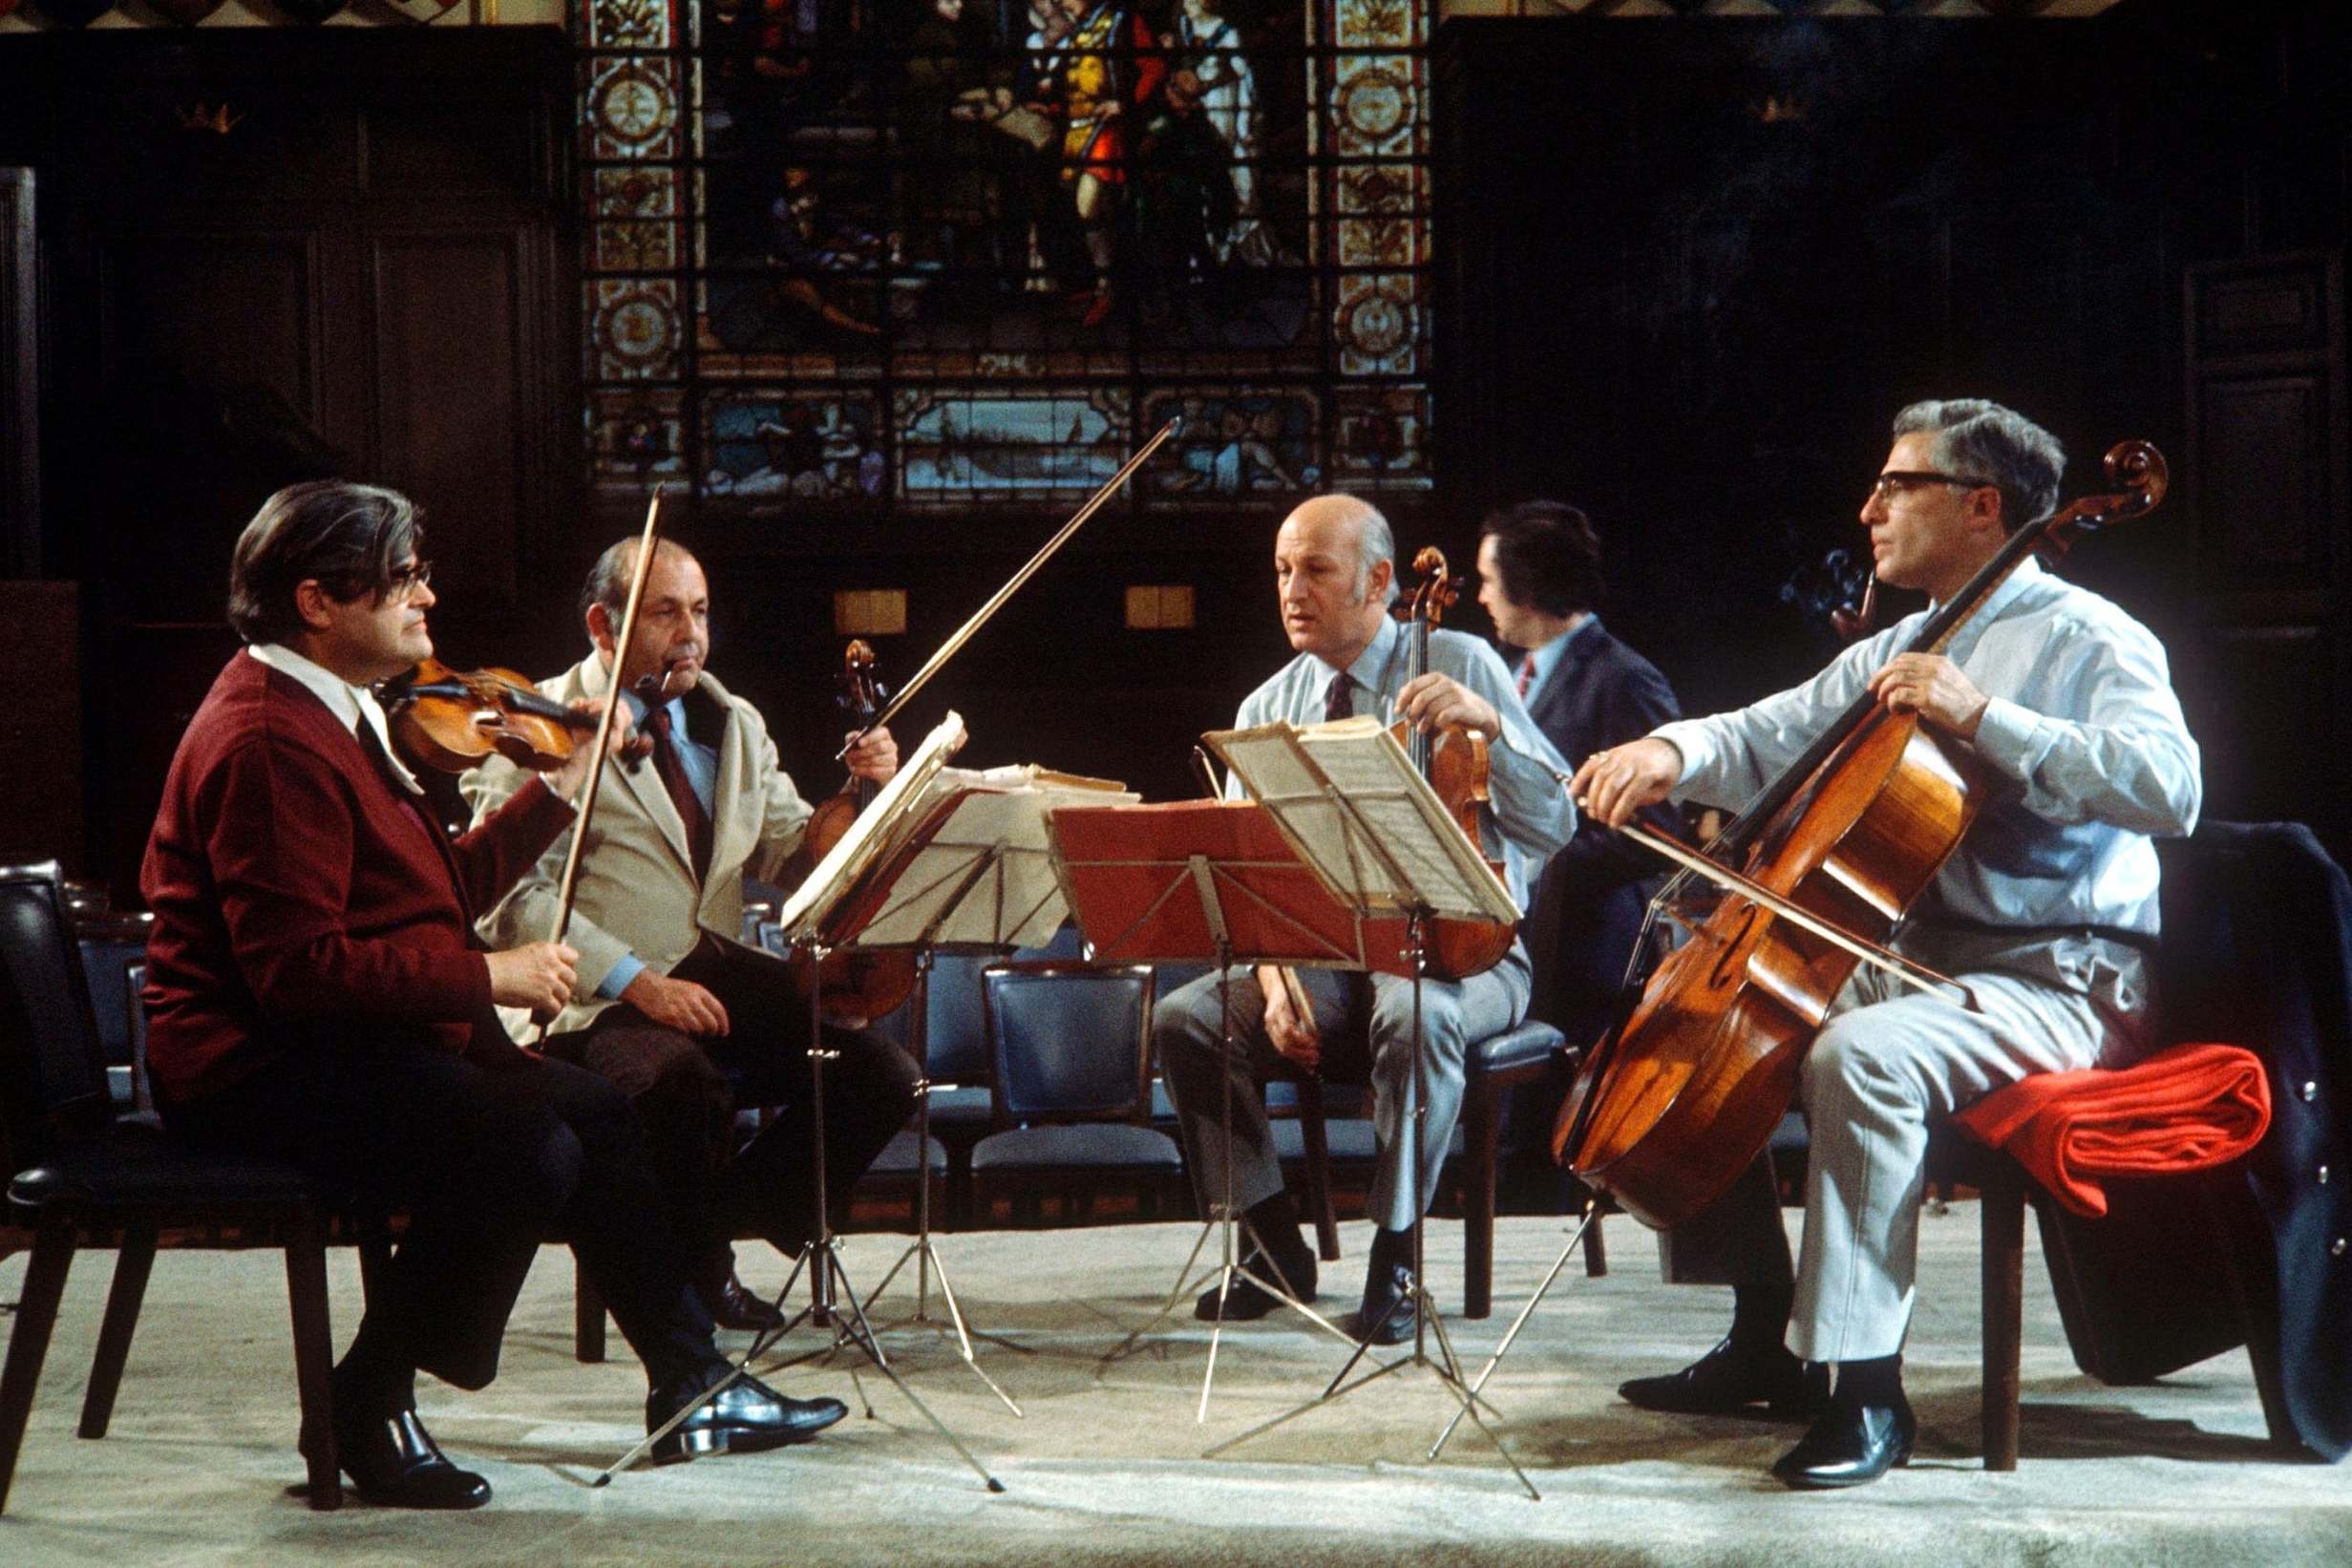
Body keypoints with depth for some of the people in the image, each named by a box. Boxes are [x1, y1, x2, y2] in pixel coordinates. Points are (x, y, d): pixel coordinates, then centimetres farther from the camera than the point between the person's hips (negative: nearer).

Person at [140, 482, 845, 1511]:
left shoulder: (333, 714, 13)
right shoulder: (268, 742, -20)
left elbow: (445, 890, 14)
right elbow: (297, 967, -27)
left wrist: (558, 791, 10)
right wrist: (488, 975, -23)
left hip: (358, 1038, 11)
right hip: (258, 1069, -11)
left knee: (594, 1109, 12)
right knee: (526, 1149, -26)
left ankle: (689, 1387, 18)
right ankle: (368, 1411, -11)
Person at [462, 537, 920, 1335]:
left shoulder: (735, 725, 20)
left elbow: (791, 857, 14)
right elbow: (514, 896, -12)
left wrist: (862, 795, -6)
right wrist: (635, 980, -21)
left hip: (721, 974, 6)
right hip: (598, 1000, -6)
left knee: (882, 1074, -16)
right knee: (679, 1078, -37)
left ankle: (713, 1224, 3)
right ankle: (692, 1268, -7)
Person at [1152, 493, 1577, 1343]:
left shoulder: (1461, 664, -2)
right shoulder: (1267, 709, 7)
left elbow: (1553, 826, -8)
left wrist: (1490, 725, -24)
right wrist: (1273, 976, -16)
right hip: (1323, 954, 4)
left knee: (1415, 1014, -38)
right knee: (1185, 1018, -20)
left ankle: (1394, 1257, -21)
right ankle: (1278, 1246, -5)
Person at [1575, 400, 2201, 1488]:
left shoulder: (2085, 639, -8)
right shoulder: (1898, 652, 17)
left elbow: (2168, 786, -25)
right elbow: (1771, 740, 12)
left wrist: (1982, 718, -26)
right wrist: (1675, 751, -10)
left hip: (2059, 982, -9)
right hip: (1919, 963, 9)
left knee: (1859, 1058, -35)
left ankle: (1861, 1386, -28)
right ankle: (1767, 1342, 9)